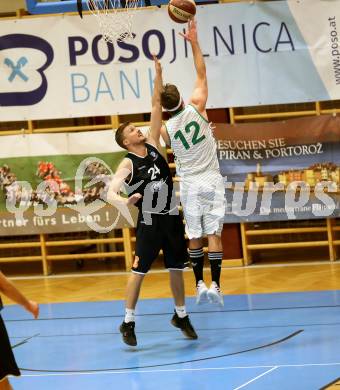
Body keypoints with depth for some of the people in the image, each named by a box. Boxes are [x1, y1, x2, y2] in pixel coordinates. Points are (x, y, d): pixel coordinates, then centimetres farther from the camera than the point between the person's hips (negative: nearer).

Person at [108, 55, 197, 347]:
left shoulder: (153, 145, 3)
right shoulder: (128, 164, -9)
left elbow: (157, 107, 0)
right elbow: (110, 193, -17)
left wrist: (158, 74, -5)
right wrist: (125, 202, -39)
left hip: (172, 219, 5)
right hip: (149, 223, -5)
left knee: (177, 269, 12)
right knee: (139, 271, -2)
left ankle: (181, 316, 26)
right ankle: (128, 322, 6)